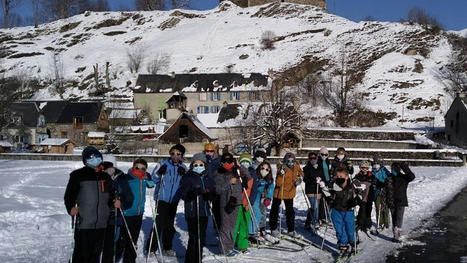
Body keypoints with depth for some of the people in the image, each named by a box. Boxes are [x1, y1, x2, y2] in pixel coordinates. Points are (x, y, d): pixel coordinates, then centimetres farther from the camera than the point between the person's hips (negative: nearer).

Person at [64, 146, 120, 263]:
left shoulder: (105, 177, 14)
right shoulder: (78, 176, -2)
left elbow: (111, 196, 22)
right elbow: (69, 195, -4)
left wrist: (115, 202, 1)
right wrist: (71, 208, -21)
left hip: (101, 223, 5)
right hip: (83, 223, -5)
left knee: (96, 253, 12)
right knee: (82, 253, -4)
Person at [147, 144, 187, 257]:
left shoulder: (183, 167, 5)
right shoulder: (163, 164, -8)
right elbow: (153, 179, -7)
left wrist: (183, 174, -12)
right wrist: (160, 172, -25)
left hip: (174, 200, 5)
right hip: (162, 198, -5)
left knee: (170, 224, 13)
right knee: (159, 224, -10)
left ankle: (167, 248, 25)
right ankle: (151, 248, 0)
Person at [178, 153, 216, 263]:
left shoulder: (208, 179, 14)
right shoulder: (187, 178, -1)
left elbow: (213, 194, 12)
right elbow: (182, 194, -10)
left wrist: (209, 194, -11)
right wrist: (192, 193, -29)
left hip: (204, 212, 5)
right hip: (191, 212, -5)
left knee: (201, 238, 12)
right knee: (194, 238, -9)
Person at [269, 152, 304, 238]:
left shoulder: (296, 167, -3)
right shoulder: (282, 168, -18)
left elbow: (301, 174, 18)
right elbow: (278, 183, -23)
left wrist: (300, 178, -3)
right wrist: (281, 174, -37)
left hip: (290, 192, 4)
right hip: (279, 192, -4)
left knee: (290, 211, 11)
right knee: (275, 210, 7)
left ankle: (291, 230, 22)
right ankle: (273, 229, 21)